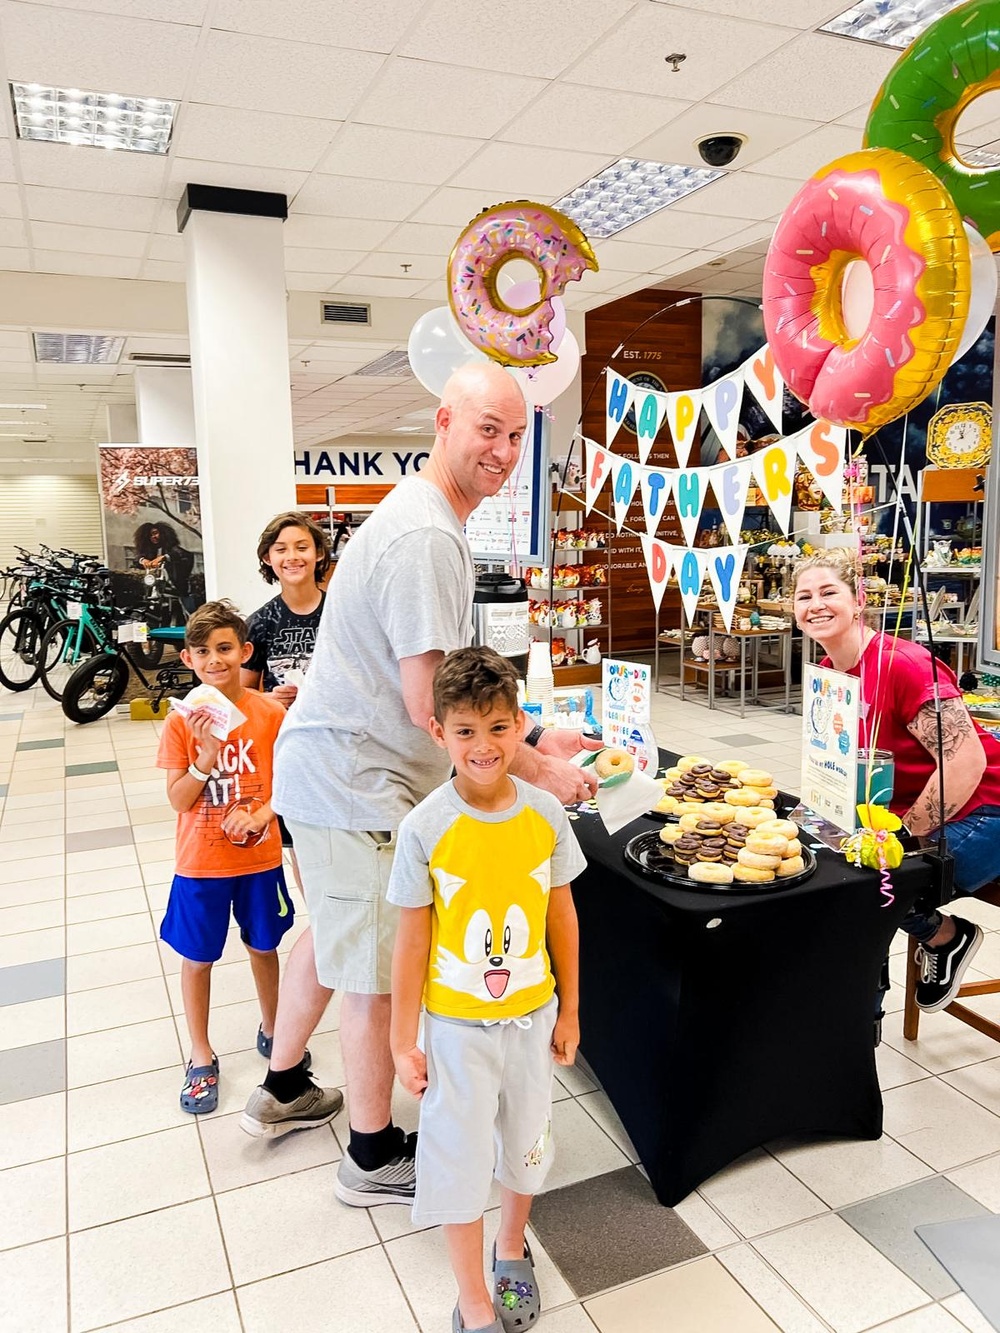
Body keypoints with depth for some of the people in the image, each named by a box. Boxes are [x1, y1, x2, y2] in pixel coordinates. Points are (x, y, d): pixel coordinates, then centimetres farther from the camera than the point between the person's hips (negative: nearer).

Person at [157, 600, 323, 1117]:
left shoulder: (269, 713, -9)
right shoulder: (181, 723, -10)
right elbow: (178, 801, -11)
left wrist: (264, 812, -20)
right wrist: (207, 755, -26)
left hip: (259, 856, 1)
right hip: (200, 861, -1)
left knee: (263, 946, 18)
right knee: (197, 957, 12)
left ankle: (271, 1029, 42)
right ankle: (201, 1058, 31)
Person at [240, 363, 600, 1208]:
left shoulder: (426, 520, 12)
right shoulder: (427, 538, -22)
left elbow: (446, 679, 16)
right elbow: (430, 705, -24)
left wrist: (532, 738, 11)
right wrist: (535, 771, -13)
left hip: (332, 769, 11)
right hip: (358, 786, -11)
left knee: (332, 934, 25)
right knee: (378, 973, 5)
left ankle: (284, 1091, 46)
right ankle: (376, 1159, 26)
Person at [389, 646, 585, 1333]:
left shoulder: (546, 813, -11)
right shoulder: (425, 828, -19)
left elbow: (562, 913, 0)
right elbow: (413, 938, -11)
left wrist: (569, 1011, 5)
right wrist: (404, 1041, -6)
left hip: (530, 1014, 3)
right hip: (456, 1022, -2)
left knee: (526, 1136, 22)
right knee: (460, 1154, 11)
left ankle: (513, 1248, 51)